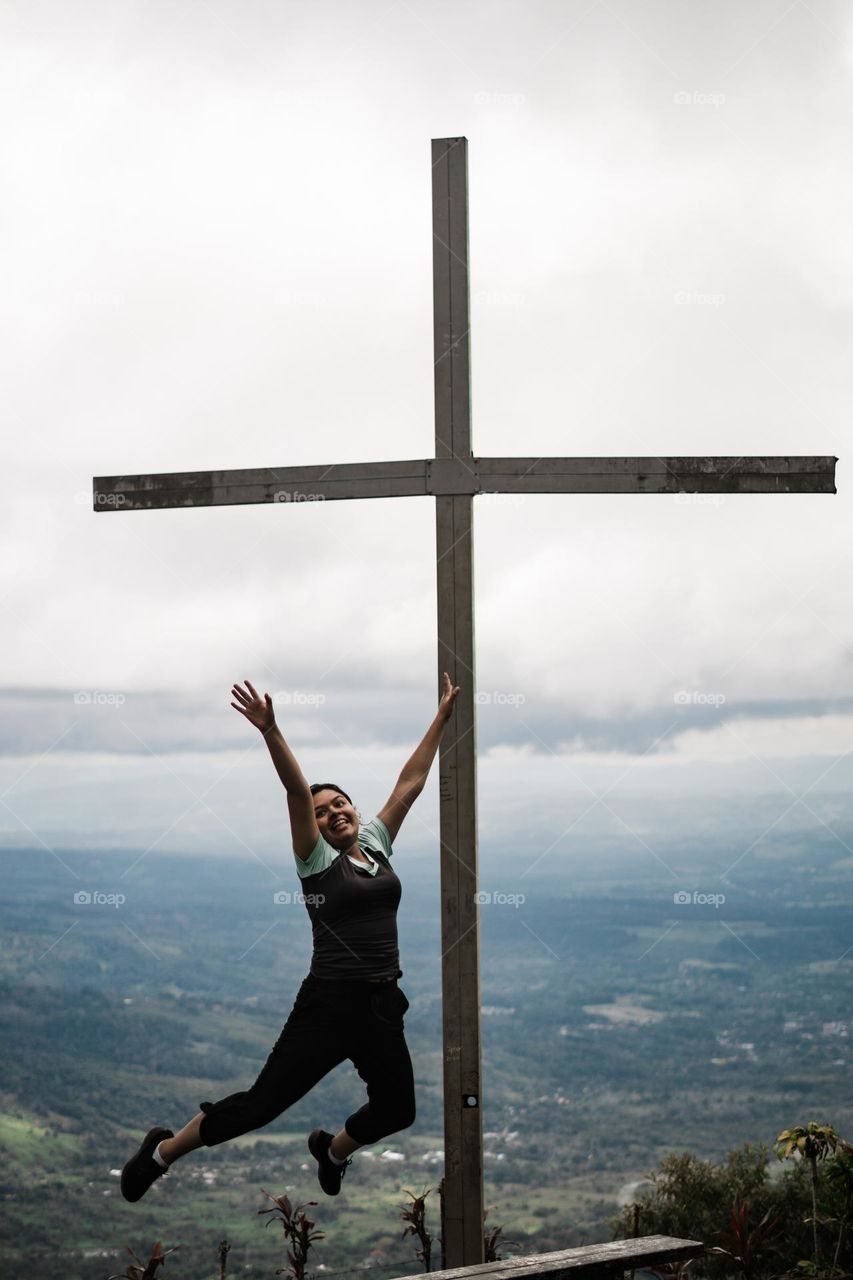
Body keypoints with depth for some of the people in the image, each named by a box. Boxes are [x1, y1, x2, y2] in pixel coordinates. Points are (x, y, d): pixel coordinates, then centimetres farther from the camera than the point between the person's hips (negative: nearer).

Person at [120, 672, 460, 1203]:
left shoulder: (378, 844, 11)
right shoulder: (317, 859, -3)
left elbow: (412, 781, 14)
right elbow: (297, 789, -17)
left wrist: (442, 717, 15)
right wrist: (270, 731, -29)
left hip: (383, 1006, 6)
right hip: (329, 1004, -6)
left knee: (397, 1110, 15)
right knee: (262, 1103, -5)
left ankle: (333, 1148, 47)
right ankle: (163, 1151, 14)